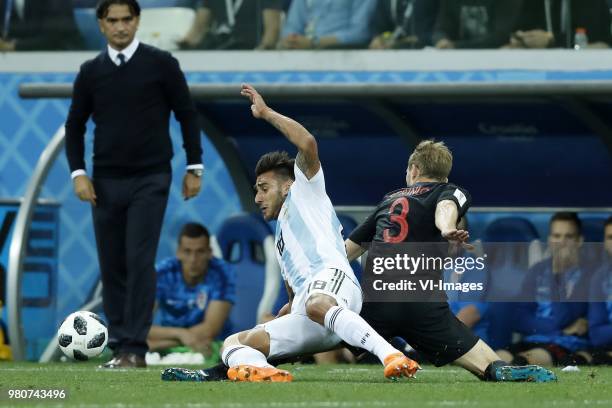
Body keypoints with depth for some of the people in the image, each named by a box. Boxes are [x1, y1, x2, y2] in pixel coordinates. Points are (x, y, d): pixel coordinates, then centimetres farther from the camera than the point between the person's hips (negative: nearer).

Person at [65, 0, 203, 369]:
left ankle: (135, 348, -11)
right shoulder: (91, 72, 7)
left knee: (140, 262, -12)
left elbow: (187, 114, 2)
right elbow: (75, 125, 12)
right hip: (107, 183, 4)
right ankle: (120, 346, 12)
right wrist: (78, 173, 0)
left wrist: (194, 167, 0)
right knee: (112, 266, 5)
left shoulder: (161, 64, -2)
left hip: (150, 180, -4)